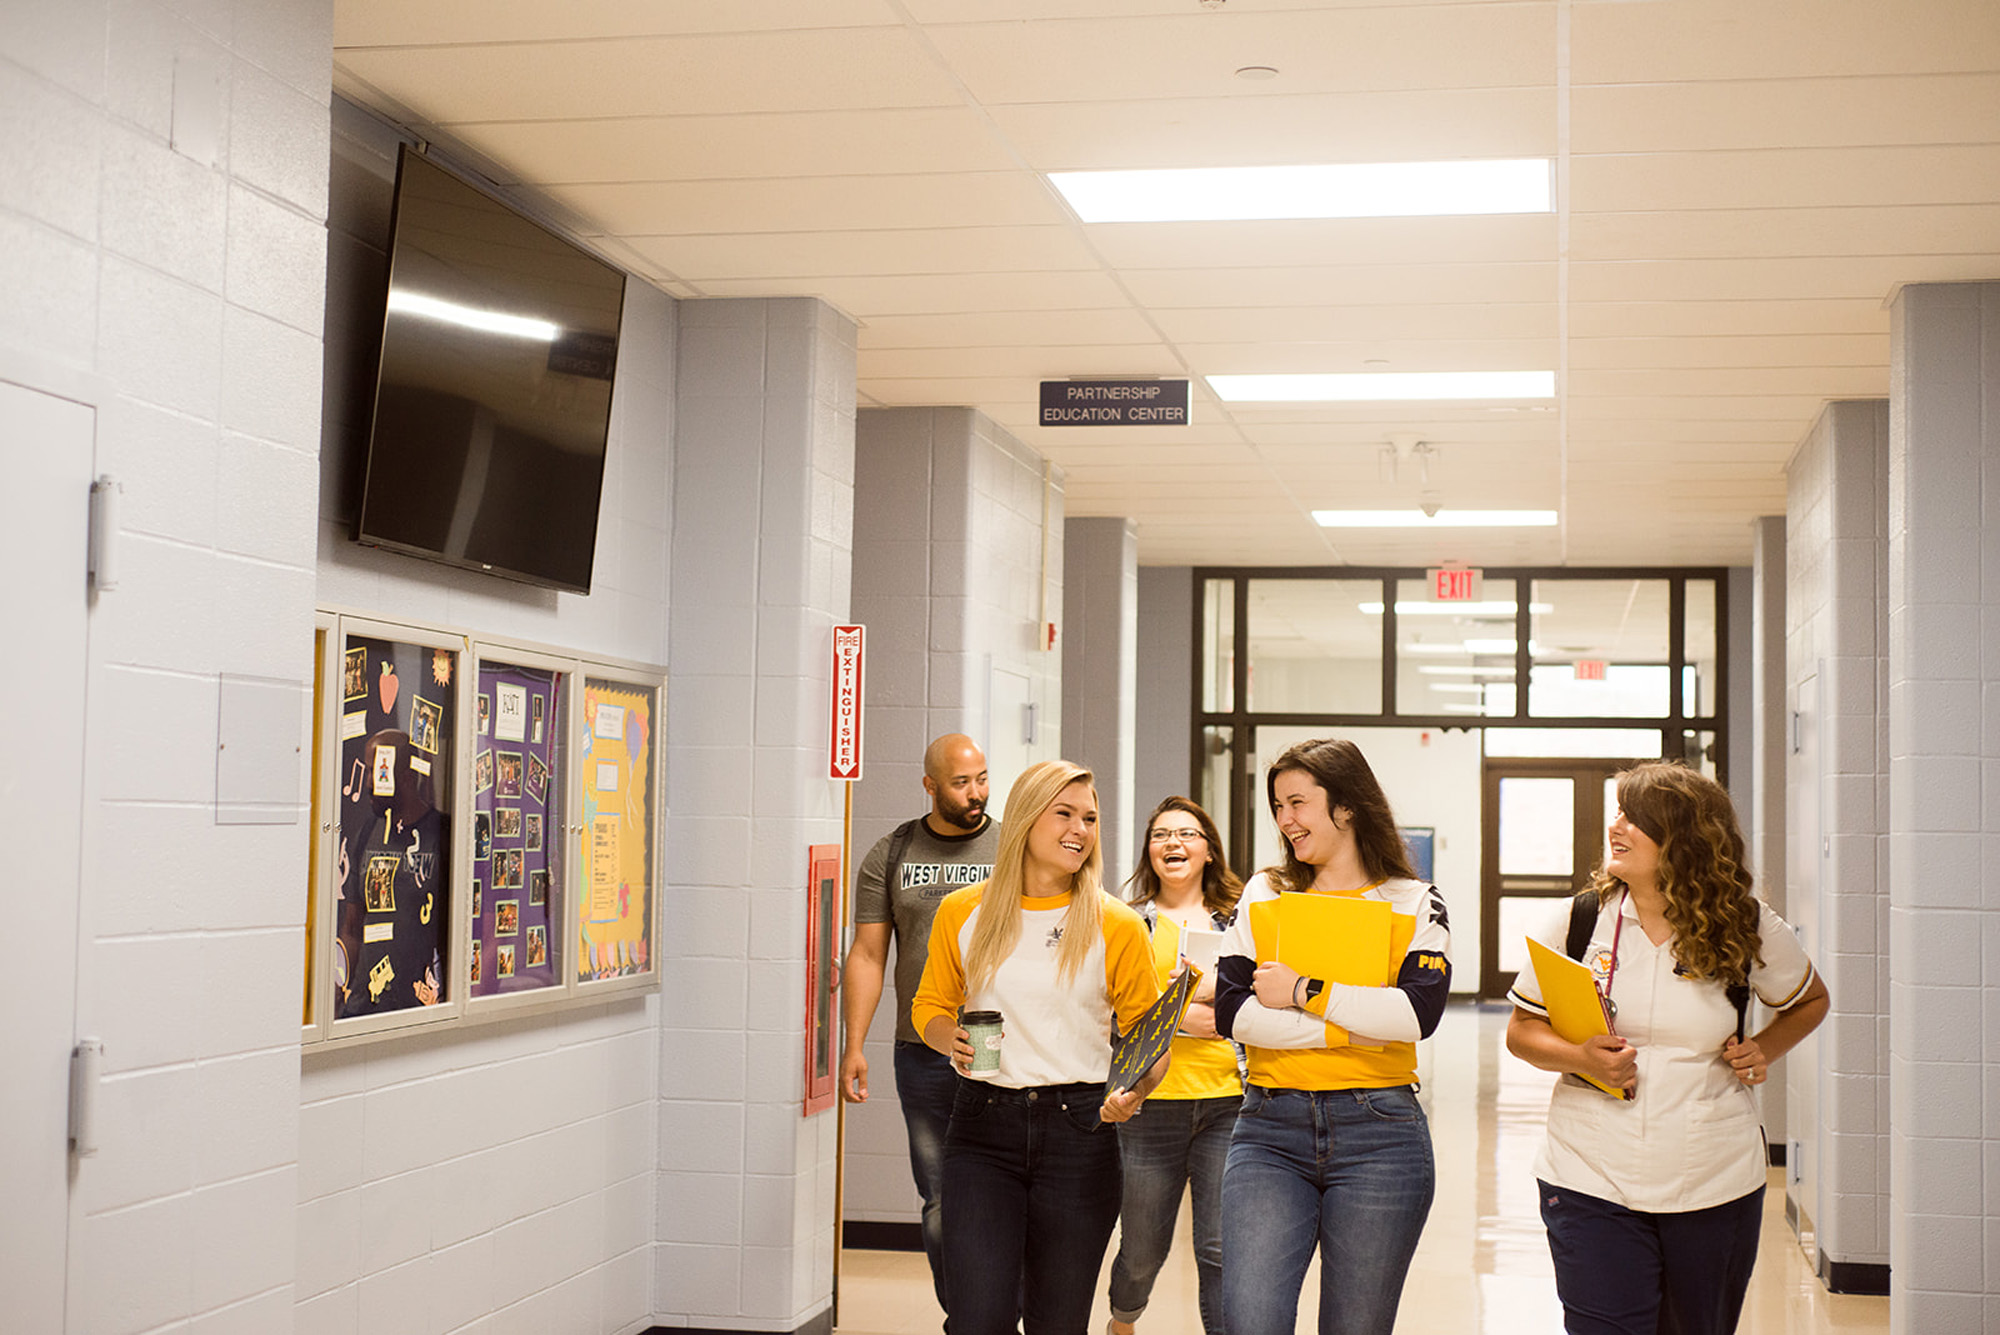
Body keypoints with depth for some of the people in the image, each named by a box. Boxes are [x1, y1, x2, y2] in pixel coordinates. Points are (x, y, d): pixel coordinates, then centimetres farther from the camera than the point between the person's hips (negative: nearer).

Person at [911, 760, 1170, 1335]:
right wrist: (951, 1037, -6)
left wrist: (1135, 1089, -15)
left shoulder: (1117, 927, 1)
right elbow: (931, 1005, 16)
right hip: (983, 1122, 0)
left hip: (1078, 1130, 0)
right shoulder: (961, 912, 4)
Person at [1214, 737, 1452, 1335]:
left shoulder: (1414, 904, 5)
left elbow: (1420, 1012, -12)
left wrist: (1303, 992, -11)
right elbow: (1232, 1011, -3)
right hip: (1269, 1132, 1)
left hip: (1377, 1134, -1)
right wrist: (1346, 1031, -10)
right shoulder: (1264, 894, 10)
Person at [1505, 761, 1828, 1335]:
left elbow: (1809, 1002, 18)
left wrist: (1763, 1050, 0)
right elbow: (1522, 1031, 5)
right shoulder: (1577, 923, -2)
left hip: (1715, 1187, 1)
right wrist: (1581, 1057, -15)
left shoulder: (1747, 928, -1)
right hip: (1592, 1182, -1)